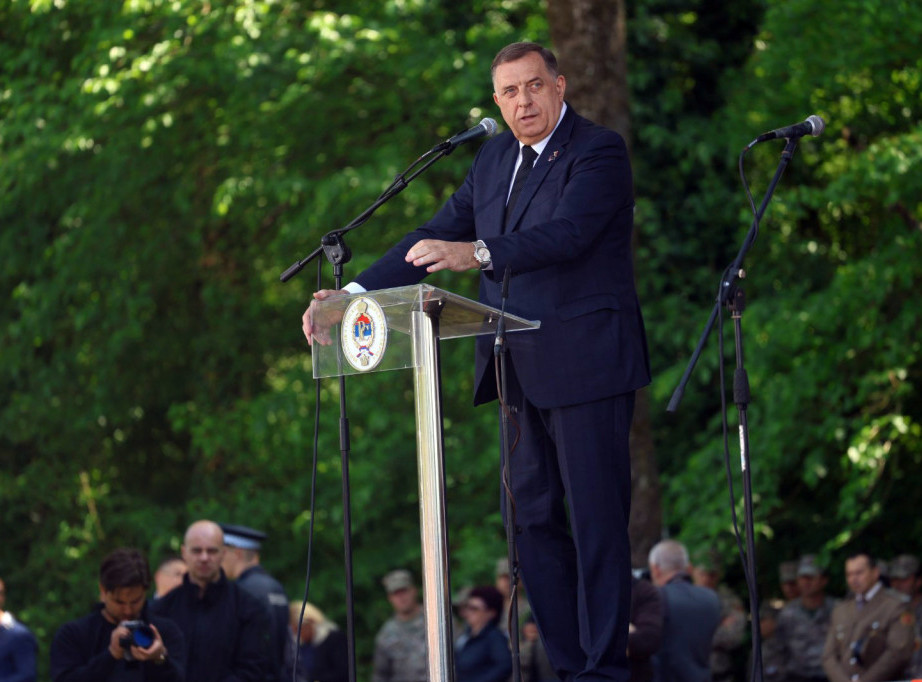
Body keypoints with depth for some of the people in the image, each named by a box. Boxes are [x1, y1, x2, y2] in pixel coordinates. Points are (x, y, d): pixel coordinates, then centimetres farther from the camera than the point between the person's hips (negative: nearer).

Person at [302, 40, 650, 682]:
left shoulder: (599, 152, -9)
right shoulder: (495, 158, 15)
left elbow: (566, 234, -25)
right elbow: (438, 237, 14)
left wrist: (477, 254, -40)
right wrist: (356, 293, 2)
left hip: (586, 367, -8)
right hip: (521, 373, 8)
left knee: (597, 523, -6)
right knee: (533, 521, 9)